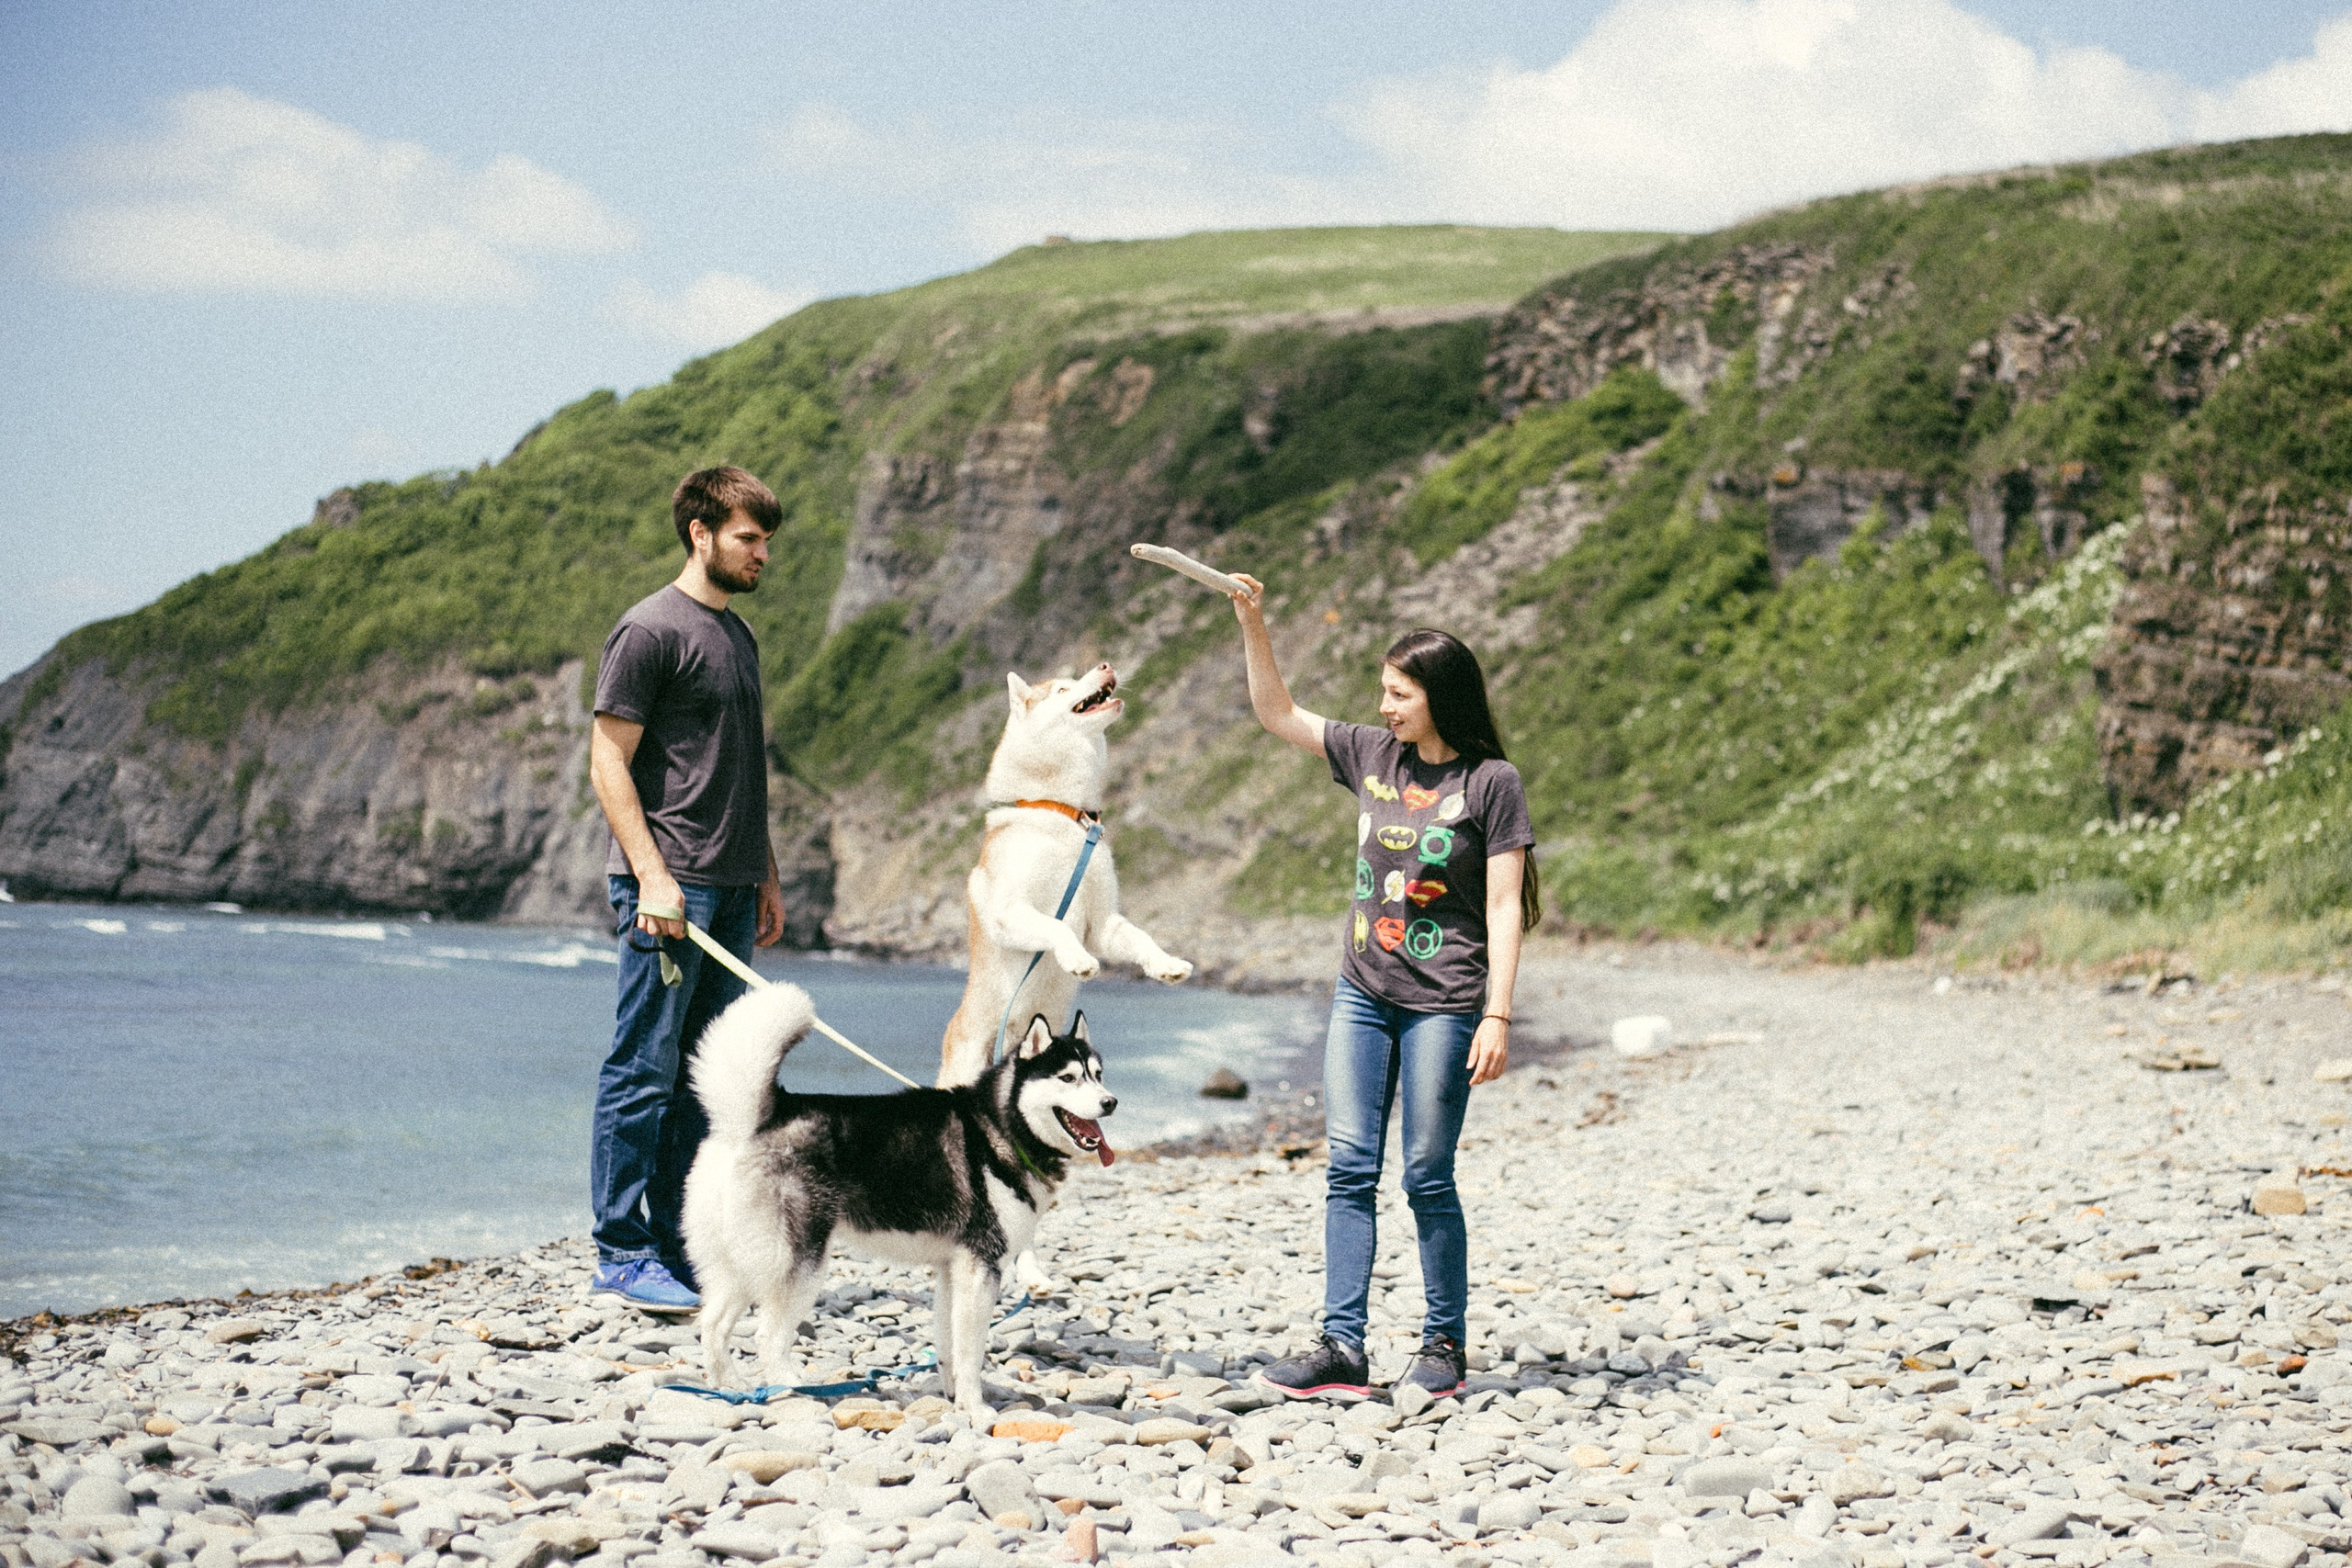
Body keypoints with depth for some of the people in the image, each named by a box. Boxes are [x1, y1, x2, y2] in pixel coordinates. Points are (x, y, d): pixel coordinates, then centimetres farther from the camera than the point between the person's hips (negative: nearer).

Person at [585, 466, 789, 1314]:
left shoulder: (739, 636, 18)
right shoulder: (650, 630, -8)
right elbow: (609, 762, -12)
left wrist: (765, 876, 21)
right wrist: (652, 876, -19)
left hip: (730, 890, 8)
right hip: (668, 886, -8)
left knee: (701, 1076, 9)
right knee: (644, 1070, -6)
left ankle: (677, 1247, 15)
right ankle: (621, 1253, -2)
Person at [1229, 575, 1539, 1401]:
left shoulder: (1491, 783, -7)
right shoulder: (1373, 755, 8)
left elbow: (1504, 907, -9)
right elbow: (1278, 713, 17)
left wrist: (1498, 1015, -14)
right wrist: (1253, 623, 5)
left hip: (1443, 1004, -5)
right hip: (1362, 994, 5)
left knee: (1427, 1177, -2)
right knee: (1349, 1167, -1)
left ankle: (1445, 1344, 11)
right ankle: (1342, 1347, -2)